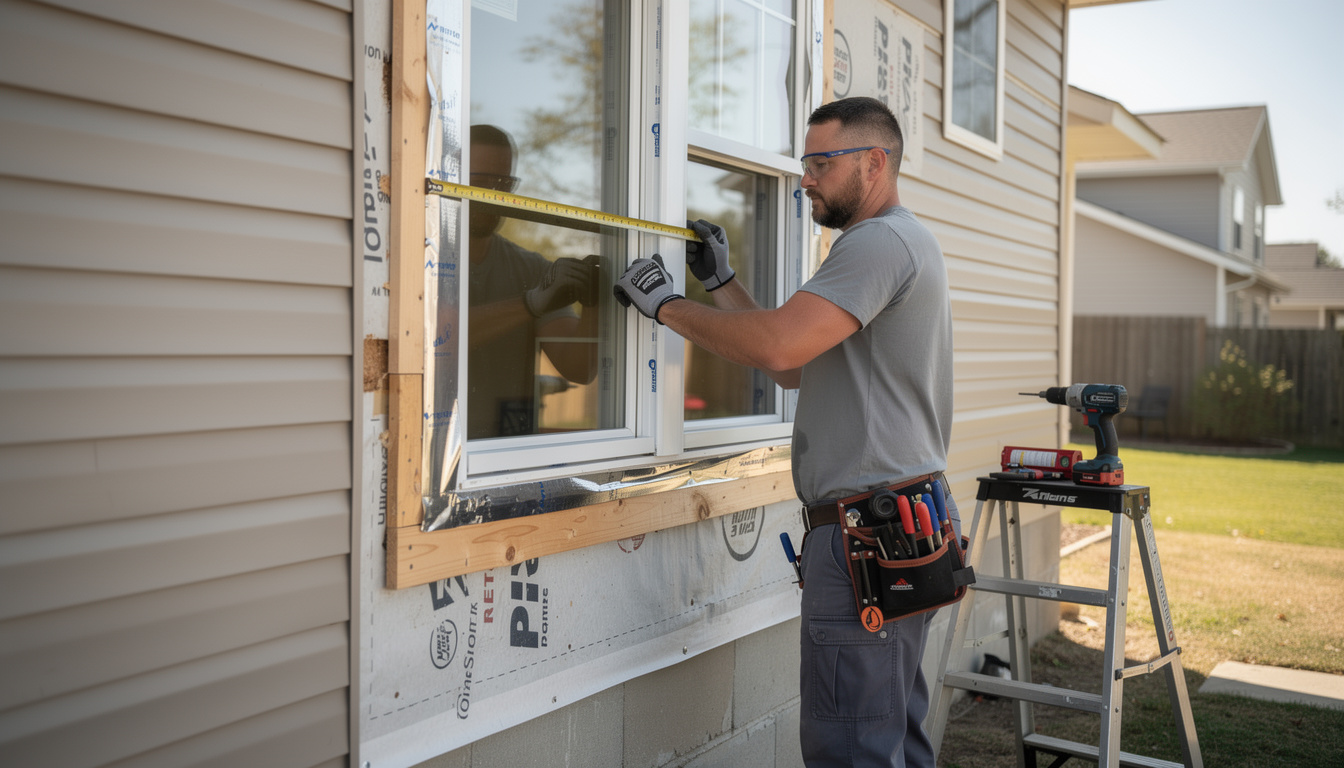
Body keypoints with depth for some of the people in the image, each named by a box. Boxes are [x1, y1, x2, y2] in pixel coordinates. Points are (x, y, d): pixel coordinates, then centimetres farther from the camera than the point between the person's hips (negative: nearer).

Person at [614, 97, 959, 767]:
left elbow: (777, 345, -25)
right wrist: (720, 283, 18)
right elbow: (795, 367, 22)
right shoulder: (902, 243, 23)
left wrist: (666, 305, -12)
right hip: (904, 519, 11)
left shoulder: (881, 240, -12)